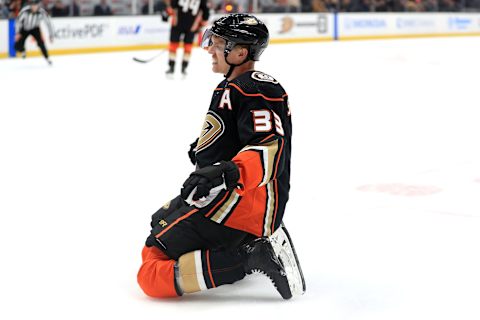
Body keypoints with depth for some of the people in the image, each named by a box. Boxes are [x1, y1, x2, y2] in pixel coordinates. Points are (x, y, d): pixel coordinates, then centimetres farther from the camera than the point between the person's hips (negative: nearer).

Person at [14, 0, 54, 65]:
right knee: (18, 47, -10)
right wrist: (17, 33, -20)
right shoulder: (25, 10, -30)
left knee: (40, 42, -23)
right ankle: (23, 51, 27)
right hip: (24, 28, 0)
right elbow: (19, 20, -17)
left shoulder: (42, 12, -28)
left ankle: (47, 58, -4)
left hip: (34, 28, 0)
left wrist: (51, 36, -19)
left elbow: (48, 23, -18)